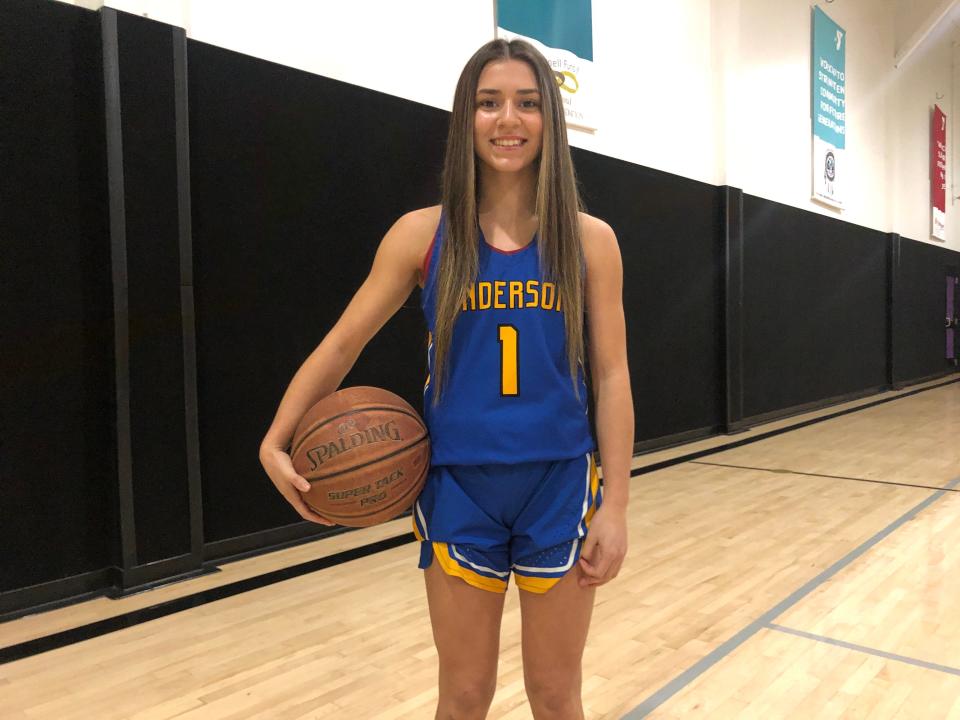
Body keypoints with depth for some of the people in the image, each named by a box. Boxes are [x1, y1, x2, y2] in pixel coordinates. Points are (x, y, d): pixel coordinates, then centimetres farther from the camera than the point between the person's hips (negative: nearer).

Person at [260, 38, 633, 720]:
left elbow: (611, 375, -1)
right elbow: (342, 344, 1)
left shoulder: (590, 240, -1)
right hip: (459, 486, 0)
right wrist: (277, 442, -11)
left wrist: (615, 505, -5)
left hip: (560, 485, 1)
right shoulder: (423, 233, -2)